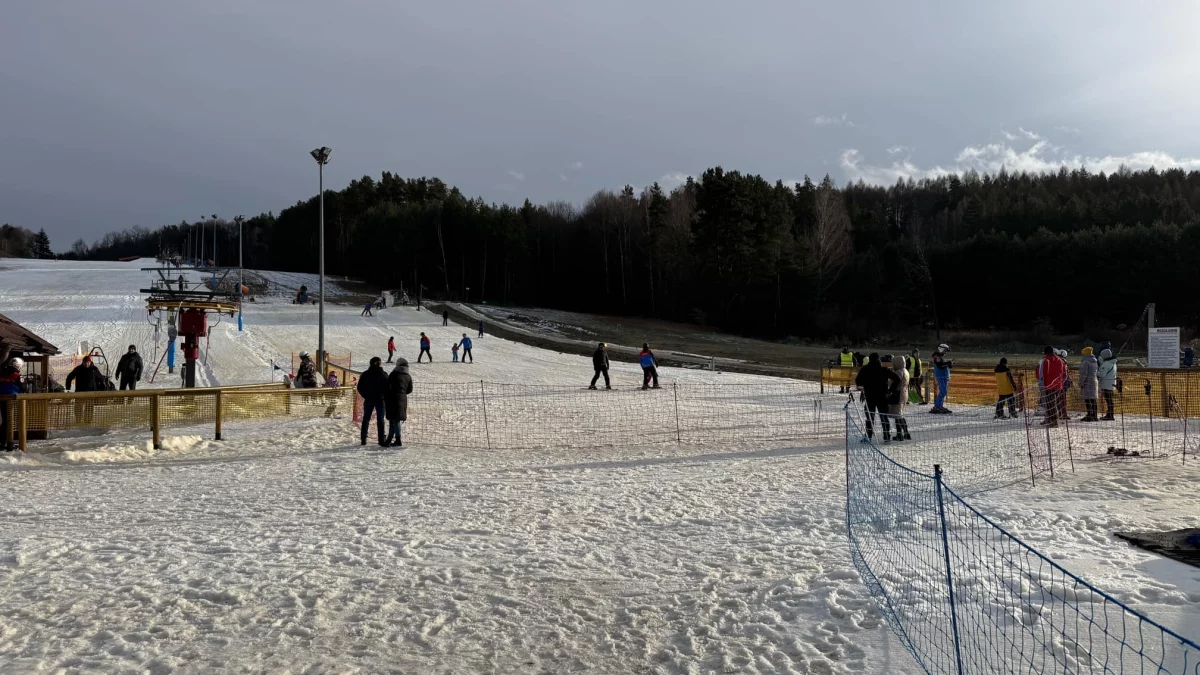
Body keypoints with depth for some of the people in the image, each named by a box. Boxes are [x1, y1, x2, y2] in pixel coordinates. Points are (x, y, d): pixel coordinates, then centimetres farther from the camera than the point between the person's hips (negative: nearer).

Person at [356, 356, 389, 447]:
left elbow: (360, 388, 1)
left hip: (368, 400, 2)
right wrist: (385, 397, 6)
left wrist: (366, 396, 12)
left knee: (366, 419, 13)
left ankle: (364, 439, 15)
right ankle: (382, 440, -5)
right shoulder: (383, 375, -8)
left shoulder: (365, 374, 0)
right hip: (380, 400, -2)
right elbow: (387, 388, -9)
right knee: (380, 420, 0)